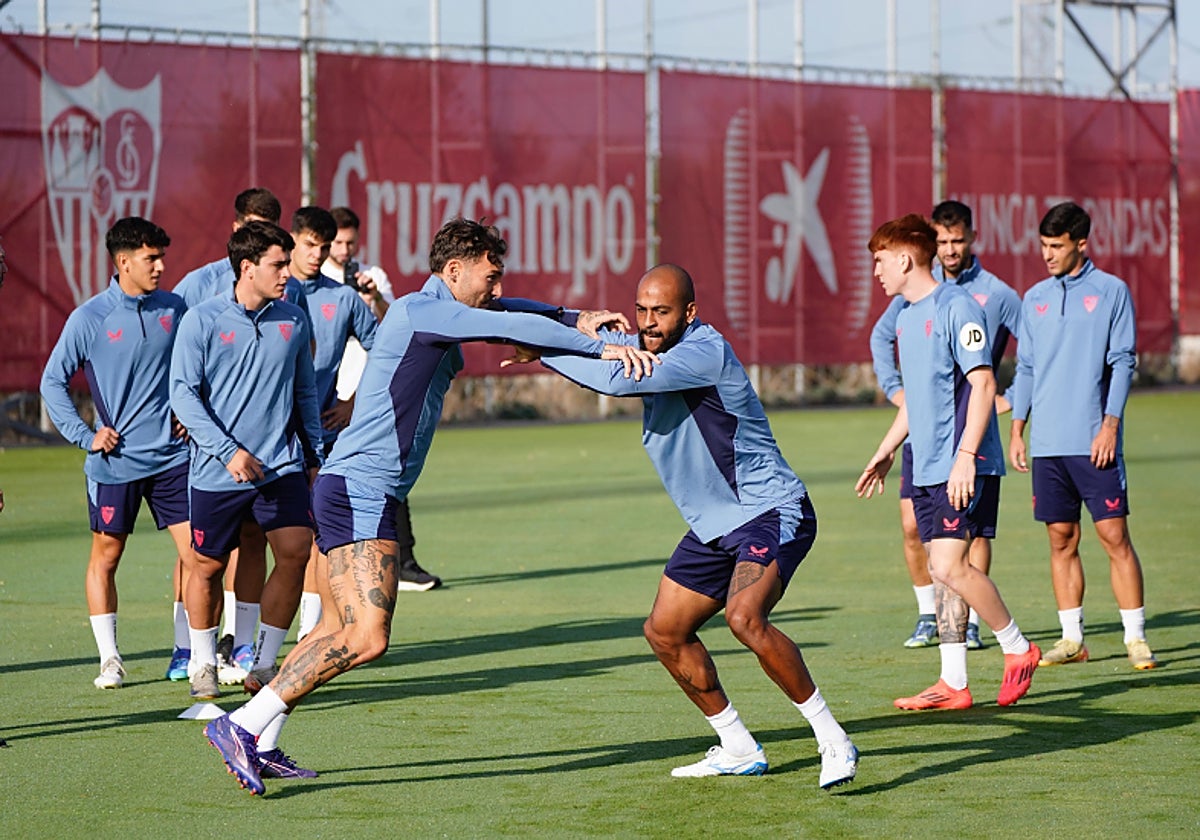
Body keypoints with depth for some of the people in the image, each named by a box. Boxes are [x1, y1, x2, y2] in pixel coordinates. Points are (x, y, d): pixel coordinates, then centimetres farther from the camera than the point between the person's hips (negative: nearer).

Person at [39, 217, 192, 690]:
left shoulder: (173, 309, 3)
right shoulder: (89, 319, -7)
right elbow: (53, 382, 0)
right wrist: (85, 435, -6)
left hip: (171, 455, 2)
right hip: (115, 461, -2)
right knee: (105, 557, 5)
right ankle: (109, 659, 17)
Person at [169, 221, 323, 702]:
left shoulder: (293, 321, 6)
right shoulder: (203, 321, -6)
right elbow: (182, 393, -8)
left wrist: (315, 455, 16)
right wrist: (228, 451, -16)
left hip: (282, 466, 3)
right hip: (217, 471, -3)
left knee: (296, 552, -10)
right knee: (208, 566, 7)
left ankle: (263, 664, 2)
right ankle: (203, 666, 26)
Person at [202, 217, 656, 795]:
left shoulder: (438, 315, 17)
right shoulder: (421, 310, -12)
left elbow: (507, 313, 32)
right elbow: (511, 327, -19)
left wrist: (574, 319, 16)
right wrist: (600, 349, -15)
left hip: (354, 493, 11)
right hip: (360, 492, -11)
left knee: (340, 632, 15)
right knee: (367, 638, -16)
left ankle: (261, 747, 20)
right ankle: (242, 725, -14)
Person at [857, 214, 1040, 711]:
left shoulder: (955, 307, -11)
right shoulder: (905, 316, 16)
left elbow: (983, 383, -17)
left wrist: (966, 455, -23)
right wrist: (886, 451, 28)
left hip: (963, 467, -9)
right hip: (927, 467, 9)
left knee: (950, 566, -14)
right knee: (943, 571, 7)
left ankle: (1018, 648, 3)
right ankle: (953, 684, 9)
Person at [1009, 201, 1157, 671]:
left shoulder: (1111, 292, 1)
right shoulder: (1035, 299, 13)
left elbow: (1122, 363, -3)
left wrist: (1110, 424, -11)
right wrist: (1017, 430, 10)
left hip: (1094, 442, -4)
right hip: (1047, 442, 4)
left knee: (1114, 535, -6)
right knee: (1061, 540, 6)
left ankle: (1136, 637, -1)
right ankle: (1072, 638, 11)